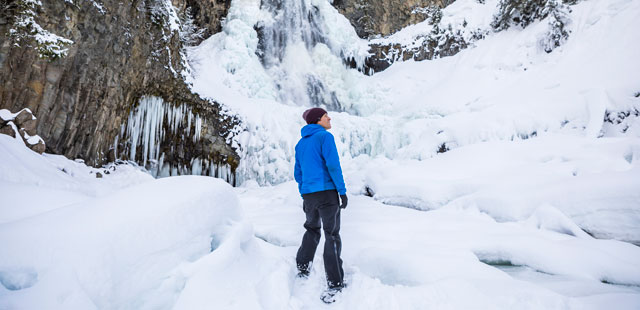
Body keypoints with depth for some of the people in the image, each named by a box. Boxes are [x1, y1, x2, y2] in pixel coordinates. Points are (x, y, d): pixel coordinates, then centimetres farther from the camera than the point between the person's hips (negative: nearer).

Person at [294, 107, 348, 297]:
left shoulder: (300, 143, 17)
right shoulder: (325, 136, -5)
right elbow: (333, 165, -16)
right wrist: (343, 191, -12)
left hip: (308, 194, 7)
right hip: (326, 191, -7)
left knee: (312, 229, 25)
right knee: (332, 235, -1)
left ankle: (302, 269, 26)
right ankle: (335, 284, 1)